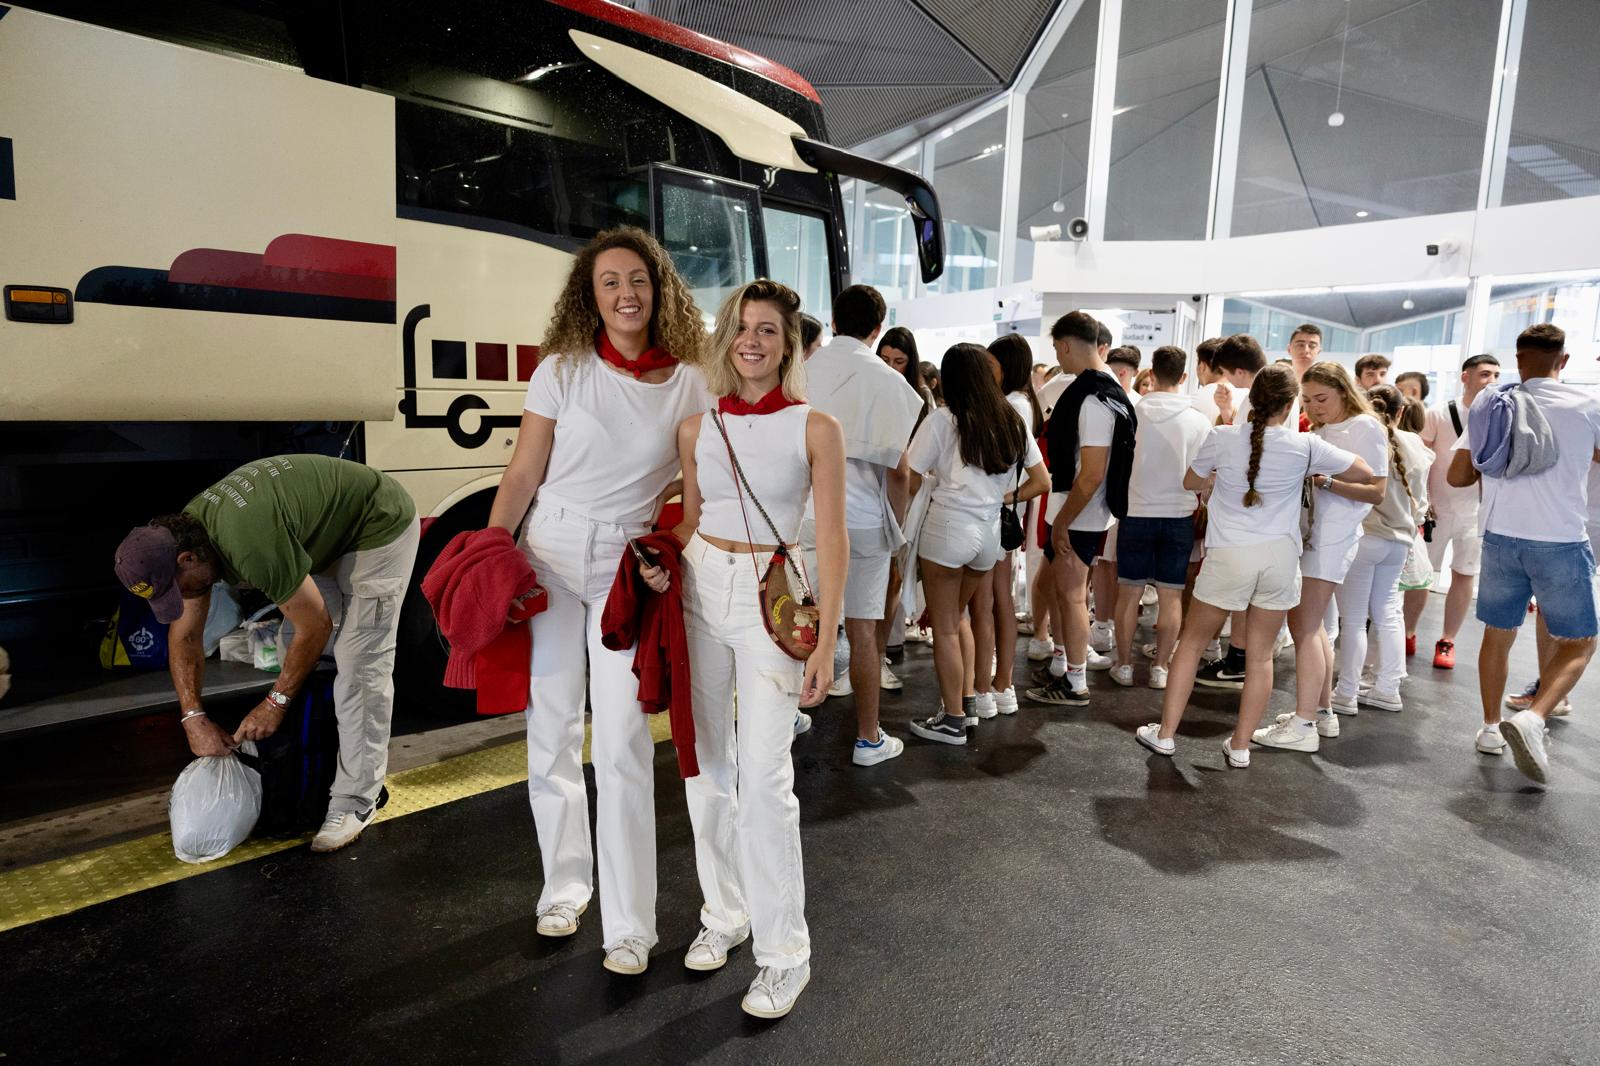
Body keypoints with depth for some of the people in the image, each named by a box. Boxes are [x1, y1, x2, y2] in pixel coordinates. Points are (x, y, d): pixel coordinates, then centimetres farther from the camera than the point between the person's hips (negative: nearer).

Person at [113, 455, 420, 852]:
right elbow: (184, 635, 5)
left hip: (381, 525, -9)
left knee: (361, 663, -11)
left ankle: (355, 802, -4)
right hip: (339, 529, 9)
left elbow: (315, 628, -23)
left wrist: (274, 704, -11)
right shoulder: (185, 533, -5)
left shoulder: (250, 547, -35)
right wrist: (193, 716, -2)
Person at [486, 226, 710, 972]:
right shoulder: (562, 369, 0)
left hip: (631, 567, -1)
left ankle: (628, 923, 9)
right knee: (552, 728, 9)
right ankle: (564, 884, 30)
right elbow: (523, 474, 0)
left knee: (622, 741, -5)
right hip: (551, 553, 1)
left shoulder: (688, 382, 0)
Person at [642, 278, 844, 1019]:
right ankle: (725, 911, 31)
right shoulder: (697, 428, 5)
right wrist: (665, 564, -4)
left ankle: (784, 952, 10)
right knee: (705, 766, 11)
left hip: (773, 601, -4)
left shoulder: (815, 428, -6)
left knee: (762, 778, -6)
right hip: (699, 591, 4)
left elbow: (833, 544, -7)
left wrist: (825, 644, -11)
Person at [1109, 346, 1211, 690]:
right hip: (1179, 516, 1)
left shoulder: (1133, 411, -7)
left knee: (1129, 593, 9)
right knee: (1171, 596, 9)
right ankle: (1160, 667, 13)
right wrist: (1201, 507, 17)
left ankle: (1124, 664, 15)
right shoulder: (1197, 421, -5)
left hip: (1136, 513, 0)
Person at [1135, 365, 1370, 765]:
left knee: (1192, 642, 12)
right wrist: (1318, 473, 21)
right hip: (1281, 555, 1)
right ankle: (1241, 744, 18)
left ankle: (1165, 733, 16)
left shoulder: (1223, 438, -7)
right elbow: (1365, 473, 9)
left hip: (1229, 554, -1)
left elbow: (1190, 482, 9)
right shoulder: (1305, 446, -4)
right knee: (1261, 654, 11)